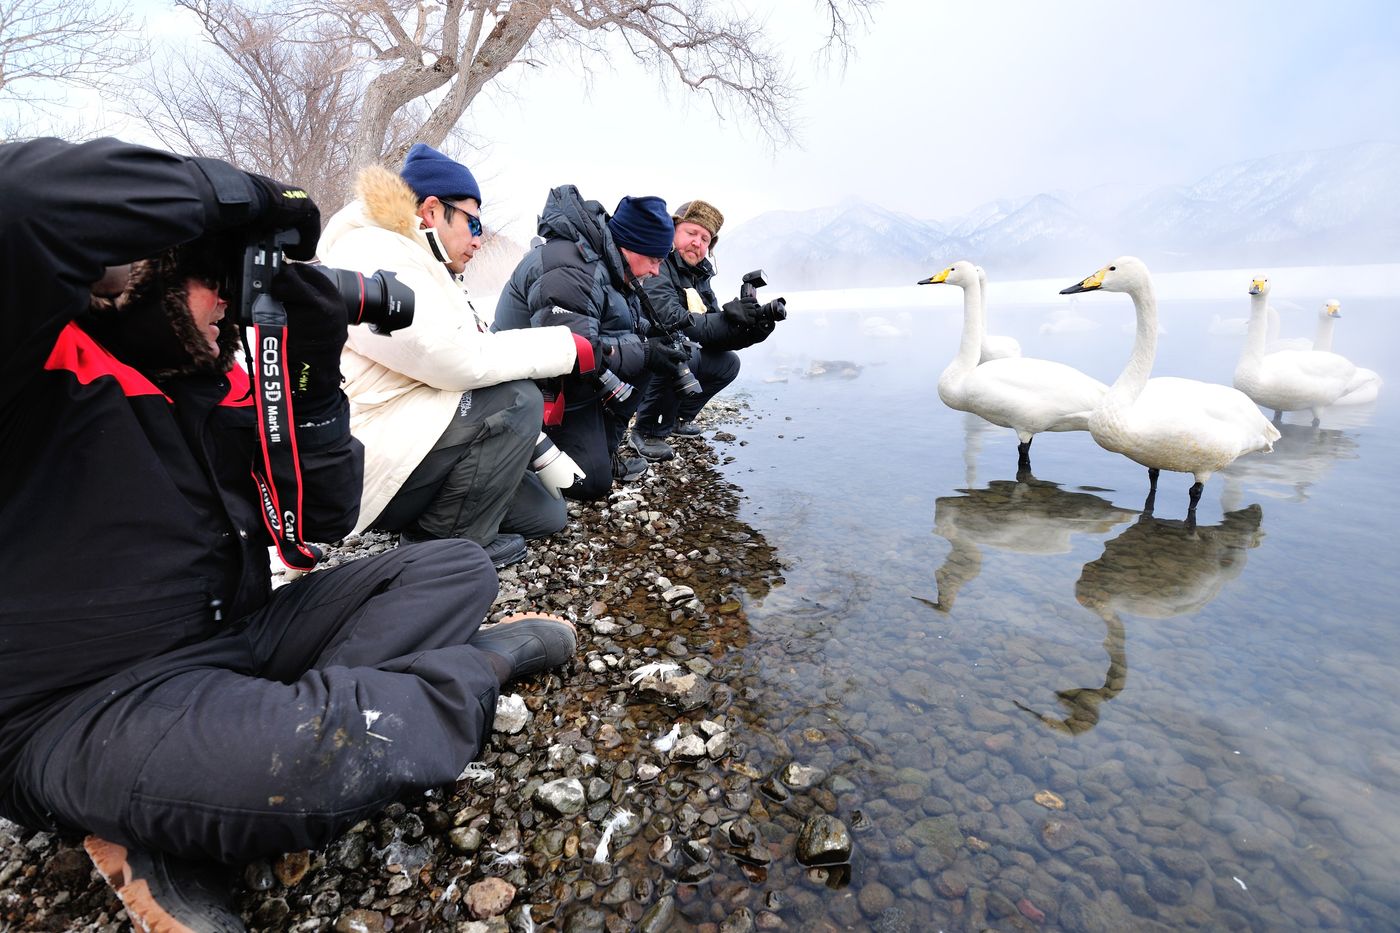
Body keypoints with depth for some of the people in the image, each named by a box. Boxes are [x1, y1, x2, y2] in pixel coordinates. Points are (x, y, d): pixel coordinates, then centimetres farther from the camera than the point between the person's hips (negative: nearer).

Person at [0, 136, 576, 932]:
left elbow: (323, 521, 6)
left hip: (240, 636, 9)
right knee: (324, 749, -40)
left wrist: (314, 379, -4)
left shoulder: (218, 385, 11)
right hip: (88, 706, -8)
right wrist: (229, 191, -18)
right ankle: (480, 663, -4)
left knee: (457, 567, 5)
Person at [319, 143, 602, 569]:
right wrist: (569, 347, -15)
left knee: (547, 513, 6)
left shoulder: (420, 267, 17)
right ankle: (450, 546, -9)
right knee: (517, 401, -24)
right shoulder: (374, 258, -16)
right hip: (364, 467, -9)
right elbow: (463, 361, -26)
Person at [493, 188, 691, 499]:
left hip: (577, 382, 10)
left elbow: (626, 331, 15)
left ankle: (602, 451, 5)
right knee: (592, 482, -12)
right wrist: (644, 355, -25)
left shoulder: (605, 265, 7)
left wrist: (657, 341, -6)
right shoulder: (569, 271, -25)